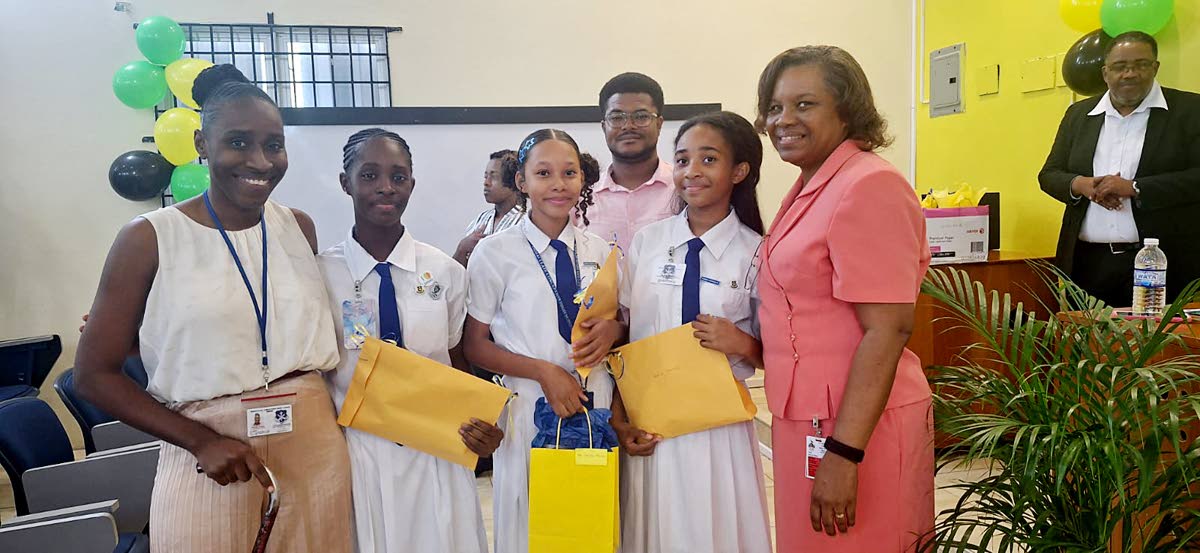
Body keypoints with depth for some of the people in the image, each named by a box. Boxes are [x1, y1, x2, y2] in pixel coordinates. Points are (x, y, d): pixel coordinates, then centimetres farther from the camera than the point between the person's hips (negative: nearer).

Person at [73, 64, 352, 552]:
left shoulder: (299, 227, 5)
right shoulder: (150, 238, -6)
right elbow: (95, 374, -3)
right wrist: (200, 440, -12)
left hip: (314, 439, 4)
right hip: (209, 448, -3)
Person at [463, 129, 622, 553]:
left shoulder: (599, 251, 5)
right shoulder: (495, 254, -6)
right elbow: (475, 346, -3)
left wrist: (613, 330, -9)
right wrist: (544, 370, -15)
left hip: (598, 406, 3)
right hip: (531, 408, -3)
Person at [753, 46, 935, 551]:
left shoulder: (869, 186, -17)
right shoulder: (809, 188, 11)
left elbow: (887, 331, -21)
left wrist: (843, 452, -23)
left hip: (854, 428, -9)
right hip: (808, 418, 9)